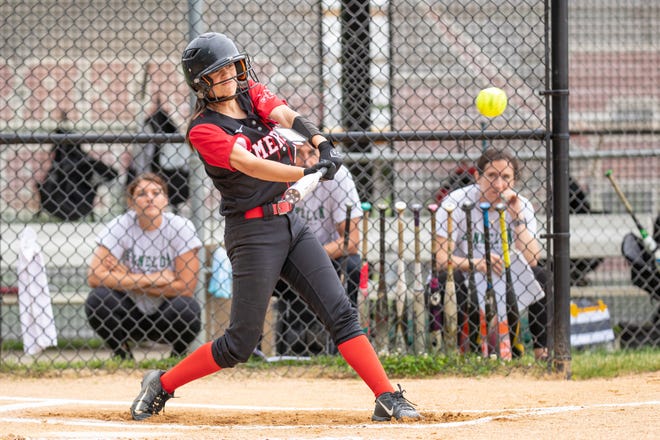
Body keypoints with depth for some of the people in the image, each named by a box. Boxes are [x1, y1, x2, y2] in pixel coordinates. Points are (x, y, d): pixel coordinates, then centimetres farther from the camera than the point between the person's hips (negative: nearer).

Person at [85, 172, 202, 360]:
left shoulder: (181, 228, -12)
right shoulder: (120, 227, -11)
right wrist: (154, 279, -22)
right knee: (98, 299, -27)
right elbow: (95, 276, -22)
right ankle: (122, 354, 0)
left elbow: (186, 286, -17)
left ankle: (178, 355, 2)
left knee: (186, 307, -31)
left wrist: (129, 281, -17)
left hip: (164, 315, 0)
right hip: (131, 315, 0)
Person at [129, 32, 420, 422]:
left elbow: (287, 116, -13)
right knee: (241, 343, -3)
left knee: (340, 312, -3)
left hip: (290, 222, 6)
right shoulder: (204, 130, -12)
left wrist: (322, 144, -34)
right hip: (252, 231, -6)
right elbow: (251, 166, -27)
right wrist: (309, 174, -41)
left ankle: (388, 399, -6)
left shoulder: (253, 93, 7)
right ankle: (161, 385, 14)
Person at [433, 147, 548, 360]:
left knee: (539, 276, -18)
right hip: (460, 288, -3)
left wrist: (517, 217, -21)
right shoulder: (456, 203, -14)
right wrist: (476, 264, -42)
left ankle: (542, 352, -11)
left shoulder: (521, 205, -3)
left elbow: (531, 260, -16)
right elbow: (440, 258, -25)